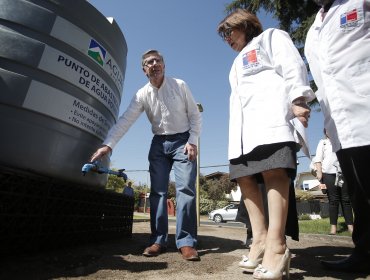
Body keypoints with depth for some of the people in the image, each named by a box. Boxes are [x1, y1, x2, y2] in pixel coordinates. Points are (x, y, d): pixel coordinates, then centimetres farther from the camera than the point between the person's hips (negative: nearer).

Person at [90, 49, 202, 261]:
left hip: (182, 141, -2)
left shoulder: (180, 85, -3)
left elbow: (195, 115, -2)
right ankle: (158, 240, 7)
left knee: (186, 188, -12)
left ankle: (186, 242, -6)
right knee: (157, 191, -1)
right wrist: (108, 144, -18)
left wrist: (192, 142, -12)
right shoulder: (142, 94, 1)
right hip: (158, 143, 3)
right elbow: (125, 121, -7)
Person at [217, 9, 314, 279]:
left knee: (273, 171, -22)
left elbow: (293, 66, 1)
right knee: (245, 178, -5)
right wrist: (235, 130, 19)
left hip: (270, 116, -7)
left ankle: (277, 245, -23)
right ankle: (260, 237, -3)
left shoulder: (271, 36, 19)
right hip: (244, 124, 8)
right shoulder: (238, 63, 38)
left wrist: (298, 99, -15)